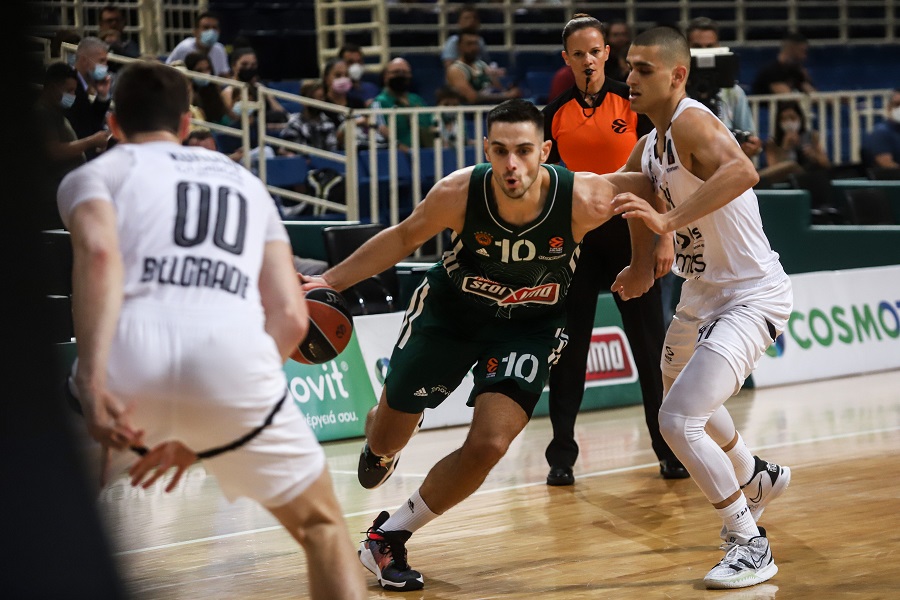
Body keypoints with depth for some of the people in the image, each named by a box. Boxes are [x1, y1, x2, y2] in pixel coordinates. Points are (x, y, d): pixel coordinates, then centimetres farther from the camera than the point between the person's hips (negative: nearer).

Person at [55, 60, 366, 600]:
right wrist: (203, 432, 25)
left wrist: (92, 384, -13)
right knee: (321, 525, 23)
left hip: (131, 353, -1)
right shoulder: (247, 183, 33)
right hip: (233, 354, 1)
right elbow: (290, 316, 22)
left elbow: (101, 256, -3)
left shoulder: (95, 173, 21)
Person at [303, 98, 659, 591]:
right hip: (449, 310, 1)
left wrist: (644, 261, -8)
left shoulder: (584, 200, -31)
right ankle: (378, 448, 56)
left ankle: (389, 535, 3)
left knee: (489, 445, -19)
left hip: (529, 326, -1)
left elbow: (646, 187, -10)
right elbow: (404, 237, -10)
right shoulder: (458, 193, -30)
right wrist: (331, 281, -14)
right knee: (387, 437, 13)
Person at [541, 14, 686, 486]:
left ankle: (668, 449, 12)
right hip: (576, 236, 2)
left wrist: (665, 237, -9)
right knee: (569, 347, 2)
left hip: (629, 232, -2)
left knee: (649, 343, 2)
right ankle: (561, 455, 8)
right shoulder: (556, 114, 5)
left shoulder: (632, 101, -2)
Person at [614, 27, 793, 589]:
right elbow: (619, 195, 23)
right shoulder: (650, 145, 6)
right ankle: (757, 479, 57)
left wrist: (669, 221, -49)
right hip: (701, 294, 10)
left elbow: (742, 171, -44)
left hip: (750, 296, -10)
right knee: (682, 395, 31)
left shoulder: (692, 122, -23)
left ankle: (752, 546, -6)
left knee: (679, 418, -21)